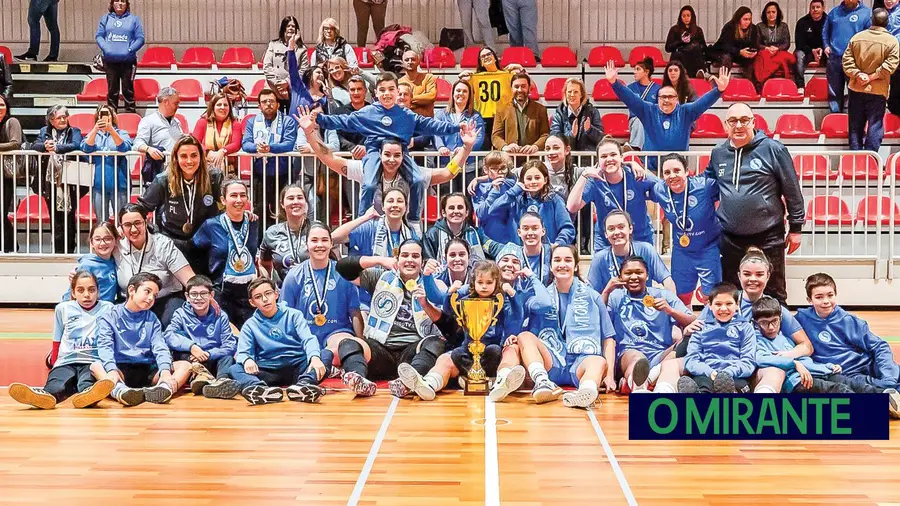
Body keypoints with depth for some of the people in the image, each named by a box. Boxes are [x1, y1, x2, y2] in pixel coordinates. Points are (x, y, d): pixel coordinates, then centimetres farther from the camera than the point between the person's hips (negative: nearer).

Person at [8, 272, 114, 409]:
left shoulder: (108, 308, 13)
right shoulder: (63, 308, 16)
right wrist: (54, 366, 19)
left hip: (93, 363, -1)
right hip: (66, 362, 1)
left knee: (86, 383, -40)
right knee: (55, 387, -37)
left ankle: (87, 393, -74)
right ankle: (46, 395, -70)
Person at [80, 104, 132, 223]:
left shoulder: (121, 133, 8)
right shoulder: (93, 134, 13)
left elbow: (125, 148, -13)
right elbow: (86, 148, -7)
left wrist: (111, 130, -25)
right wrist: (96, 129, -19)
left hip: (118, 182, -2)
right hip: (98, 183, 2)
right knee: (101, 221, 6)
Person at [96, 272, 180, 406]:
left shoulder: (152, 320, 17)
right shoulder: (110, 316, 8)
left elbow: (160, 348, 1)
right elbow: (105, 346, -8)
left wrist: (165, 371, -20)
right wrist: (112, 370, -29)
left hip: (147, 371, 3)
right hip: (121, 369, -2)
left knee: (184, 365, -21)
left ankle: (163, 387, -53)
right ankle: (119, 389, -62)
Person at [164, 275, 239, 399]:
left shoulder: (220, 316, 6)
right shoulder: (181, 314, 6)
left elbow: (230, 346, -4)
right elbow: (168, 335, -12)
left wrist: (208, 354, -19)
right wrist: (191, 346, -26)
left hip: (213, 362, 1)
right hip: (188, 360, -1)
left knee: (227, 357, -26)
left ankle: (221, 381, -54)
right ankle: (201, 375, -48)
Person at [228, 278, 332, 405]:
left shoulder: (293, 315, 10)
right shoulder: (250, 325, 13)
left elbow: (308, 339, -6)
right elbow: (242, 352, 1)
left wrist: (315, 357, -29)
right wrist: (247, 360, -26)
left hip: (298, 367, 0)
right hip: (269, 372, 0)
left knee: (326, 354, -24)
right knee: (234, 369, -23)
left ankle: (304, 384, -53)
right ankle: (260, 389, -55)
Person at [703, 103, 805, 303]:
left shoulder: (773, 149, -6)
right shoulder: (718, 153, 7)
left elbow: (792, 191, -2)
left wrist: (795, 228, -1)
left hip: (768, 237, -4)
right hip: (730, 239, 4)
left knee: (773, 294, 5)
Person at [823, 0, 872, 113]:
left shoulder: (867, 13, -1)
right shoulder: (834, 12, 11)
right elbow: (825, 31, 22)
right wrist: (826, 45, 7)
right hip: (834, 58, 4)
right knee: (834, 93, 8)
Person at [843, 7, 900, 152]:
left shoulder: (857, 37, 1)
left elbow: (847, 60, -3)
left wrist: (857, 75, -9)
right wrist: (872, 77, -13)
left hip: (856, 88, 3)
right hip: (878, 90, -3)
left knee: (855, 126, 11)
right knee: (875, 126, 3)